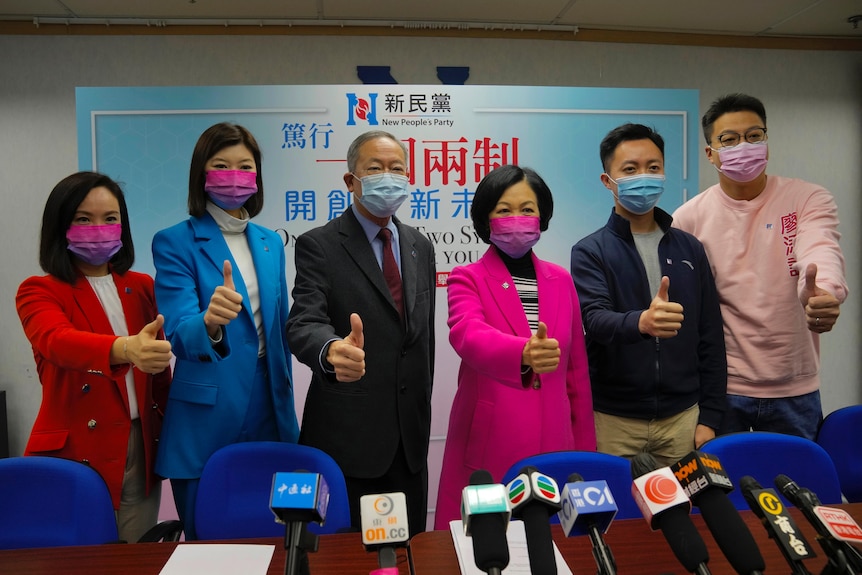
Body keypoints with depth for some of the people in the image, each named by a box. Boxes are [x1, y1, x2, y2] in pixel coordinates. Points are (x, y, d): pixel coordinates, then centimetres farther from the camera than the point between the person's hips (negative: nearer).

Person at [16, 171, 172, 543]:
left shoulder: (142, 287, 9)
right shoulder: (38, 291, -4)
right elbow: (58, 341, -26)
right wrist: (126, 349, -45)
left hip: (141, 449, 4)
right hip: (75, 452, -3)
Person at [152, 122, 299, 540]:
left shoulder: (271, 242, 8)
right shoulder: (174, 243, -8)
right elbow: (180, 333, -19)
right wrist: (210, 322, -42)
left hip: (267, 410, 5)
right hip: (206, 417, -4)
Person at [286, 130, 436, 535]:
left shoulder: (420, 247, 10)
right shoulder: (318, 245, -8)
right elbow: (304, 323, -21)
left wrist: (422, 407, 14)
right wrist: (332, 350, -43)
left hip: (409, 435, 5)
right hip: (347, 434, -5)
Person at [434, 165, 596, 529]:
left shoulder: (561, 281, 9)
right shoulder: (468, 279, -4)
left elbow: (577, 370, 12)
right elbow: (469, 336, -25)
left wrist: (585, 447, 11)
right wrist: (524, 353, -45)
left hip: (552, 442, 4)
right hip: (488, 444, -3)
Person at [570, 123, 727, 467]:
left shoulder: (690, 249, 7)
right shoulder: (590, 252, -2)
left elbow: (711, 339, 8)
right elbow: (594, 319, -19)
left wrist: (709, 418, 3)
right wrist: (640, 322, -40)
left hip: (682, 418, 3)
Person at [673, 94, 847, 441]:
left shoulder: (808, 200, -4)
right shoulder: (690, 217, -3)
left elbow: (821, 252, -23)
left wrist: (823, 293, -45)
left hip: (795, 390, 1)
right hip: (721, 386, 0)